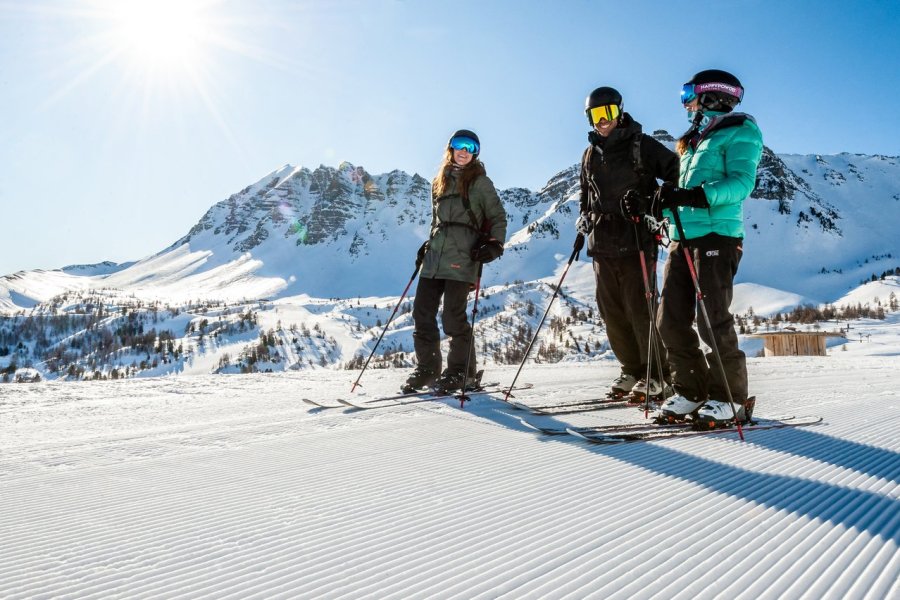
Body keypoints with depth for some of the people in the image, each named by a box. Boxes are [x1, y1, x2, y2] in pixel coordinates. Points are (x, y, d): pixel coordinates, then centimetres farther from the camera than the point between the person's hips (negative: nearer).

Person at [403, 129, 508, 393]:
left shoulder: (479, 182, 4)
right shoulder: (440, 182, 20)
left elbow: (498, 217, 4)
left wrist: (494, 245, -10)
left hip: (462, 258, -6)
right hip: (435, 257, 6)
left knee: (453, 317, -9)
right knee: (422, 312, 2)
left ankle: (462, 372, 6)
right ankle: (427, 369, 14)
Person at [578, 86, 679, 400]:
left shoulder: (640, 145, 1)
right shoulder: (590, 155, 18)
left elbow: (675, 171, -1)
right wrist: (584, 223, 15)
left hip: (636, 240, -6)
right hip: (602, 243, 6)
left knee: (640, 309, -8)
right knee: (612, 311, 5)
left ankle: (657, 374, 5)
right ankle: (633, 370, 17)